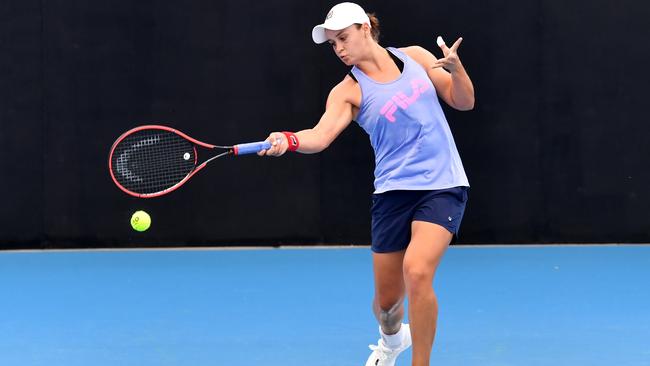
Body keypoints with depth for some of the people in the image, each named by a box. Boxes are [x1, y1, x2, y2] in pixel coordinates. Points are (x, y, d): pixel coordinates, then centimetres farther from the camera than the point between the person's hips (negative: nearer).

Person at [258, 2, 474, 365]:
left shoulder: (415, 56, 4)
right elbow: (321, 135, -20)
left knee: (417, 272, -26)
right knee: (387, 299, 7)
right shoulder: (348, 91, -2)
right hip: (394, 190, 1)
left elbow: (464, 101, 7)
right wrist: (288, 140, -41)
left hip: (442, 185, -1)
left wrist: (455, 67, -13)